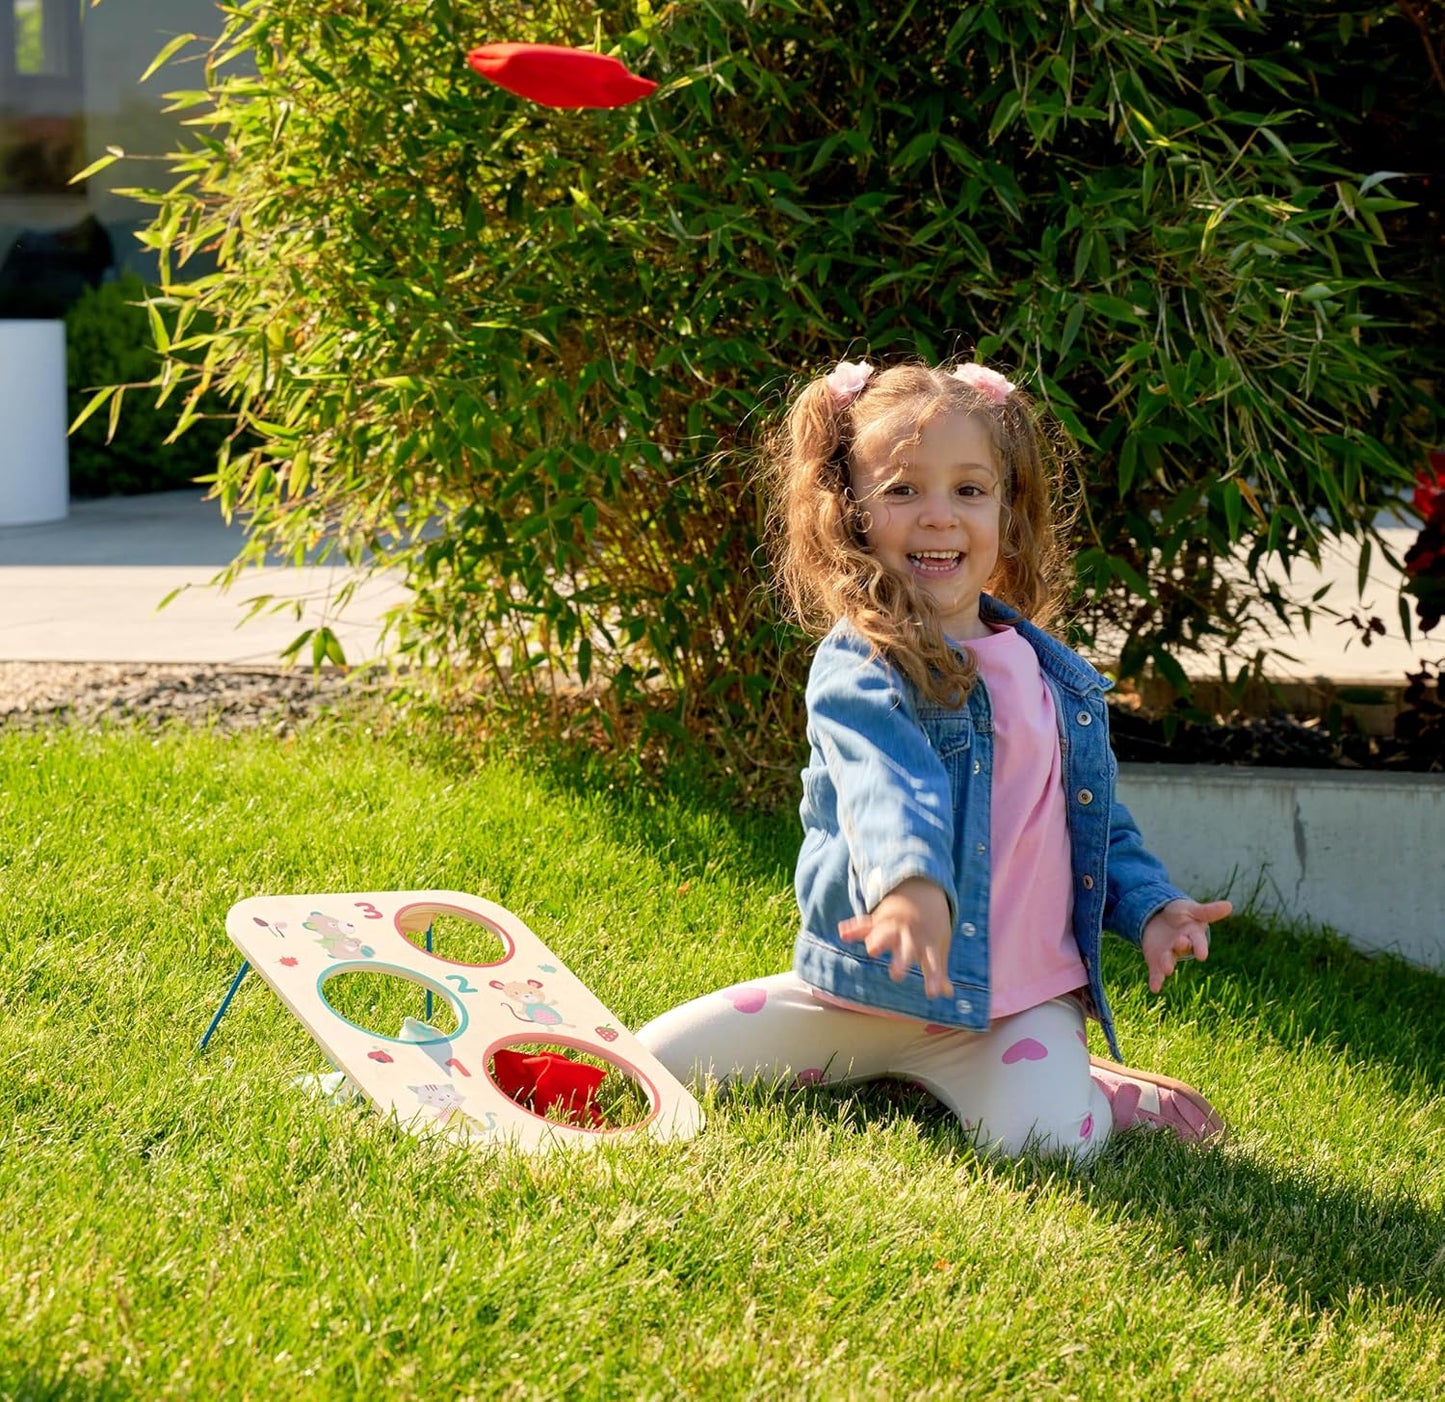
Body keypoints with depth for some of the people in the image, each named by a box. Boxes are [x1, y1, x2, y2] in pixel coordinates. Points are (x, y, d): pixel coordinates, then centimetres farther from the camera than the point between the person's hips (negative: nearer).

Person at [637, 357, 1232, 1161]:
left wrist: (1150, 905, 4)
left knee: (1049, 1141, -29)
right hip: (867, 986, -1)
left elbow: (1097, 814, 22)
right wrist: (912, 882, -54)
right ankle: (881, 1070, 17)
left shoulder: (1057, 677, 7)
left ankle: (1101, 1094, 9)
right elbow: (888, 780, -34)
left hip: (1020, 999, 1)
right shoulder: (858, 666, -13)